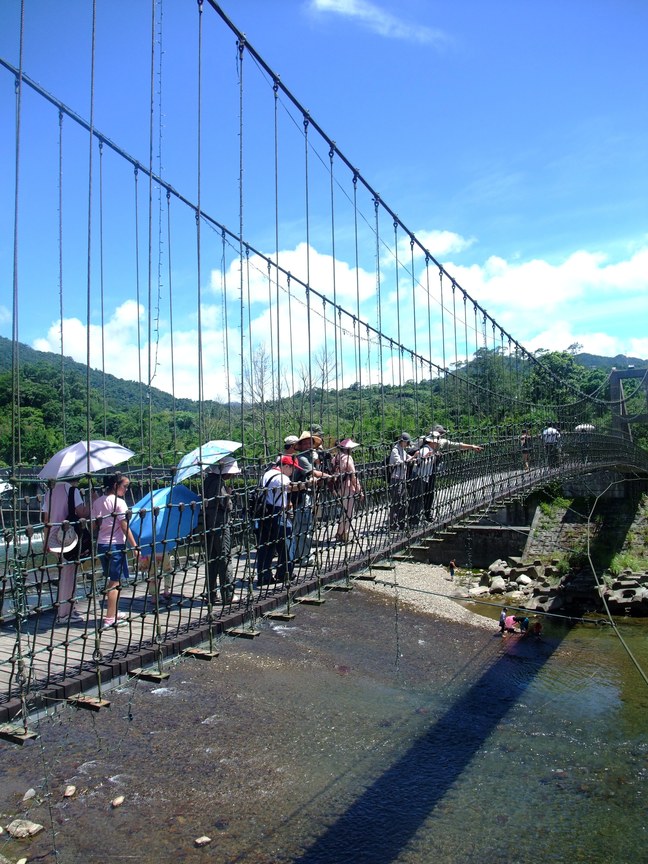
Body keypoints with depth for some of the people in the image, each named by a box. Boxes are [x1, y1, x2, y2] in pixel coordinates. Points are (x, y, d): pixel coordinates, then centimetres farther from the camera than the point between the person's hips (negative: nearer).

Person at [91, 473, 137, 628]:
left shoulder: (97, 502, 9)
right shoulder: (119, 502, -11)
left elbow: (94, 524, 9)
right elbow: (125, 527, -12)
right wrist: (134, 546, -8)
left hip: (101, 544, 8)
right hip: (116, 545, -8)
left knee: (109, 579, 18)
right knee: (116, 581, -3)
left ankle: (112, 612, 28)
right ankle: (110, 618, -3)